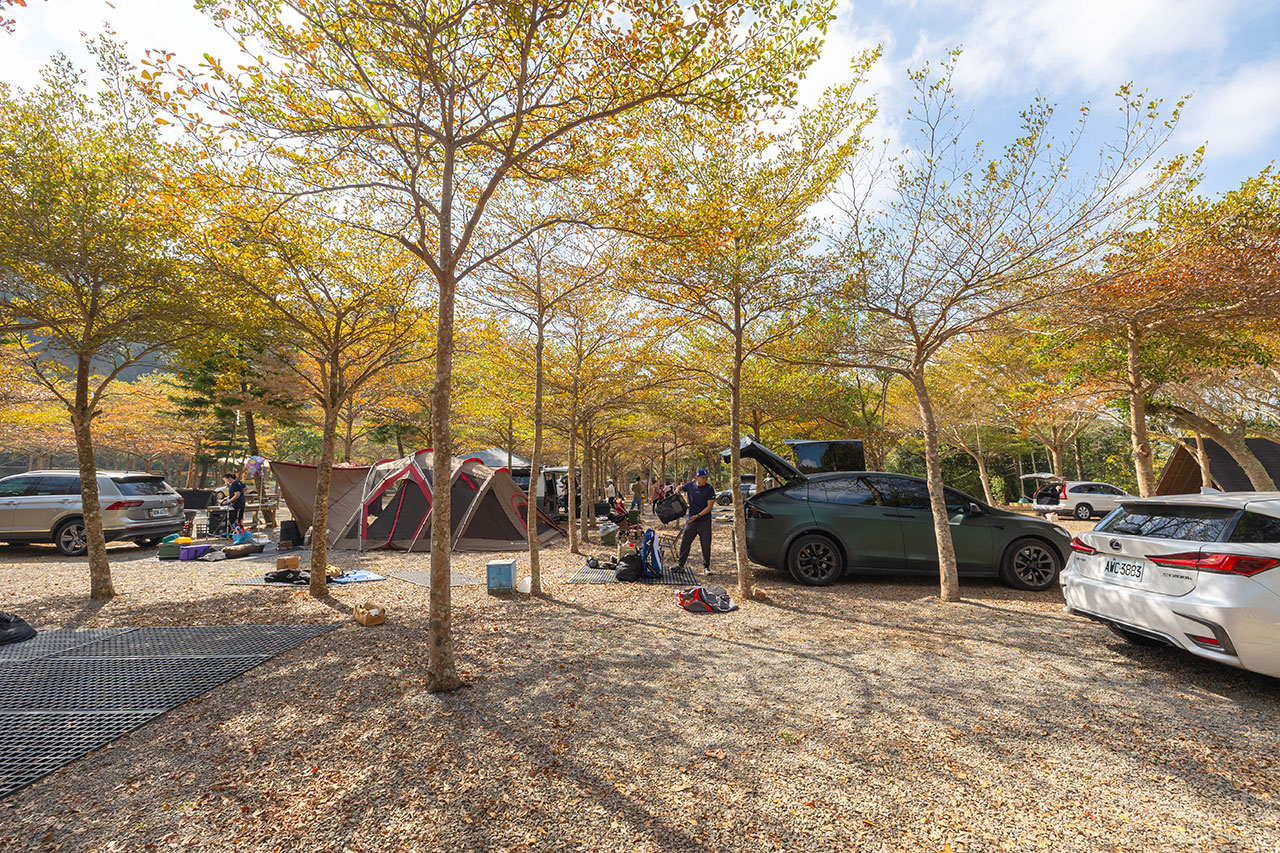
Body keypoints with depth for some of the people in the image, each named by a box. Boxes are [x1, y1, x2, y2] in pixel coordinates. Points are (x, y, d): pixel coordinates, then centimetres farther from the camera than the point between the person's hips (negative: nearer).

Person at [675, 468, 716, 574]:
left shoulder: (709, 489, -10)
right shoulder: (690, 485, 0)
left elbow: (710, 506, -12)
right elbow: (680, 488, 22)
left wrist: (697, 516, -18)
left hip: (704, 520, -3)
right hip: (691, 520, 3)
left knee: (706, 545, 3)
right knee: (685, 542, 6)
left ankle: (706, 567, 17)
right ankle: (680, 564, 20)